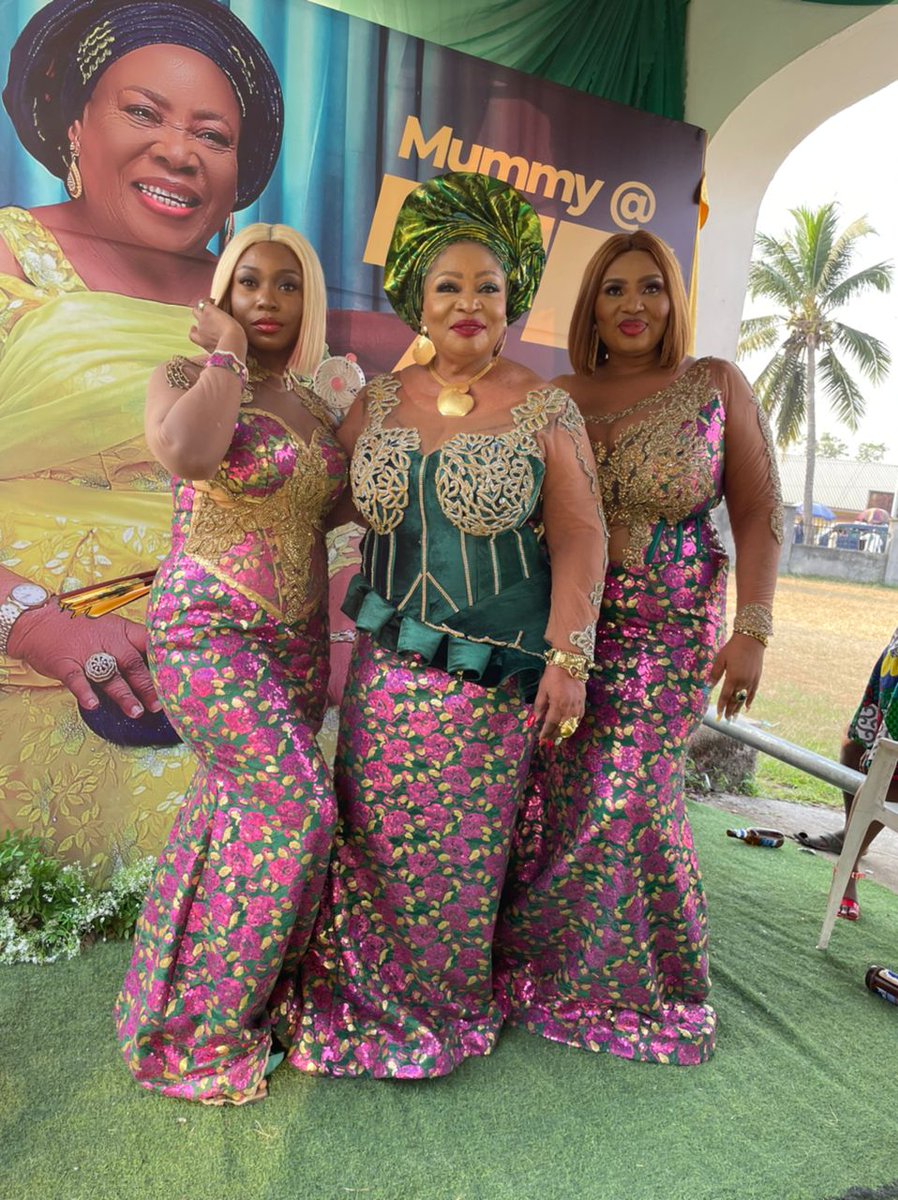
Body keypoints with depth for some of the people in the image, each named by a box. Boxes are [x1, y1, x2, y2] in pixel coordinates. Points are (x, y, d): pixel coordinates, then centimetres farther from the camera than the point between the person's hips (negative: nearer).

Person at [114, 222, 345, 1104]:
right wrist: (227, 351, -13)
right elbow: (184, 452, -26)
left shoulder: (314, 405, 14)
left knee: (235, 812, 10)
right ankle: (198, 1031, 7)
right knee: (293, 810, -14)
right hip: (208, 632, -6)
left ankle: (178, 1001, 31)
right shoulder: (185, 378, -3)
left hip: (296, 639, 6)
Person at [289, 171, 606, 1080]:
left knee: (461, 851, 7)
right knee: (375, 835, 9)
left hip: (494, 668, -3)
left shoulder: (543, 409, -3)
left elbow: (578, 536, -5)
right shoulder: (377, 403, 7)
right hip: (389, 657, 3)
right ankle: (364, 1002, 34)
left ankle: (445, 1010, 33)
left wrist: (568, 655, -12)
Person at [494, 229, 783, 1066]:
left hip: (666, 631, -2)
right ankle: (533, 961, 31)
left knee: (629, 799, 0)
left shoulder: (715, 386, 0)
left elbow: (758, 513, -1)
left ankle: (637, 985, 27)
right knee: (546, 794, 5)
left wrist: (751, 631, -8)